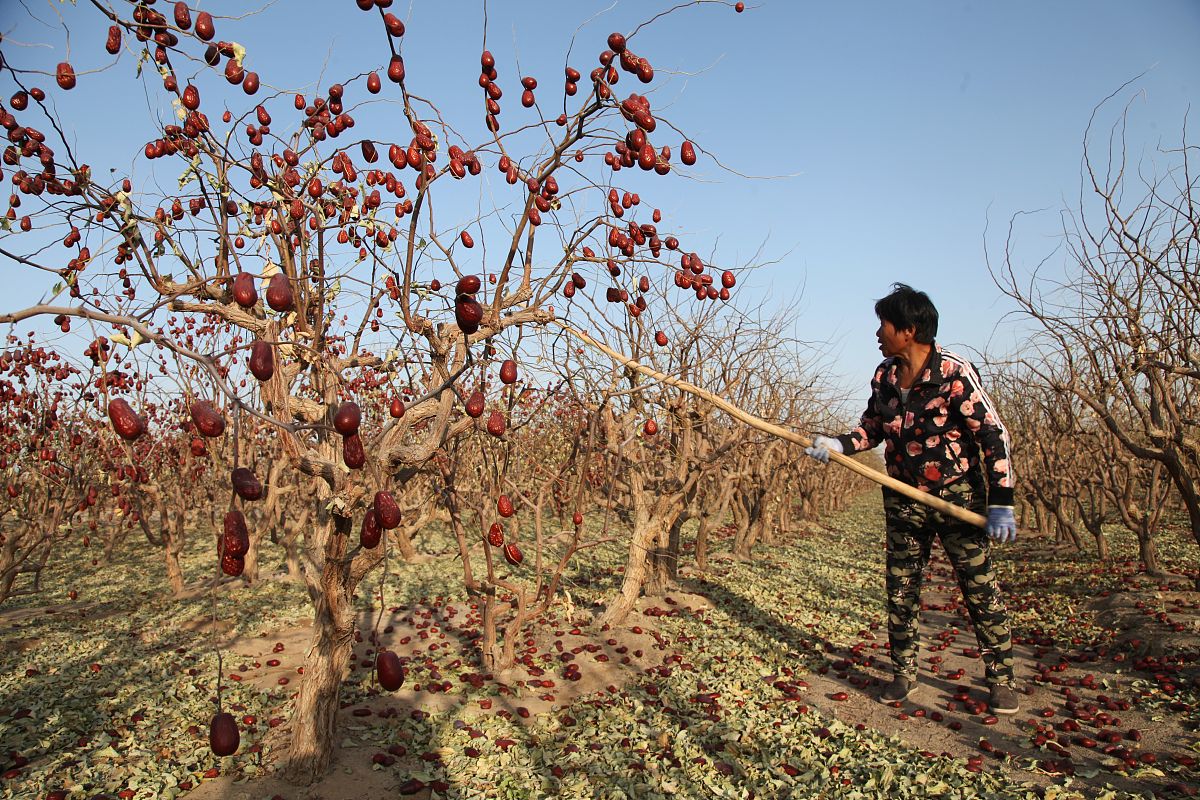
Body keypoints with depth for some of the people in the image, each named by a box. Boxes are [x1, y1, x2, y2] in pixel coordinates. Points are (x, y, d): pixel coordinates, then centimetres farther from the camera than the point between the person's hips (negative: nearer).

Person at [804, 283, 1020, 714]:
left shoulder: (954, 373, -17)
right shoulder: (883, 376, 1)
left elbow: (993, 435, -14)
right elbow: (872, 428, 14)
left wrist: (1001, 502, -18)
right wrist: (839, 445, -6)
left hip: (958, 495, -5)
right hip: (903, 501, 5)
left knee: (979, 587, 1)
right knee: (900, 589, 9)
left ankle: (1001, 679, 17)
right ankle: (904, 673, 23)